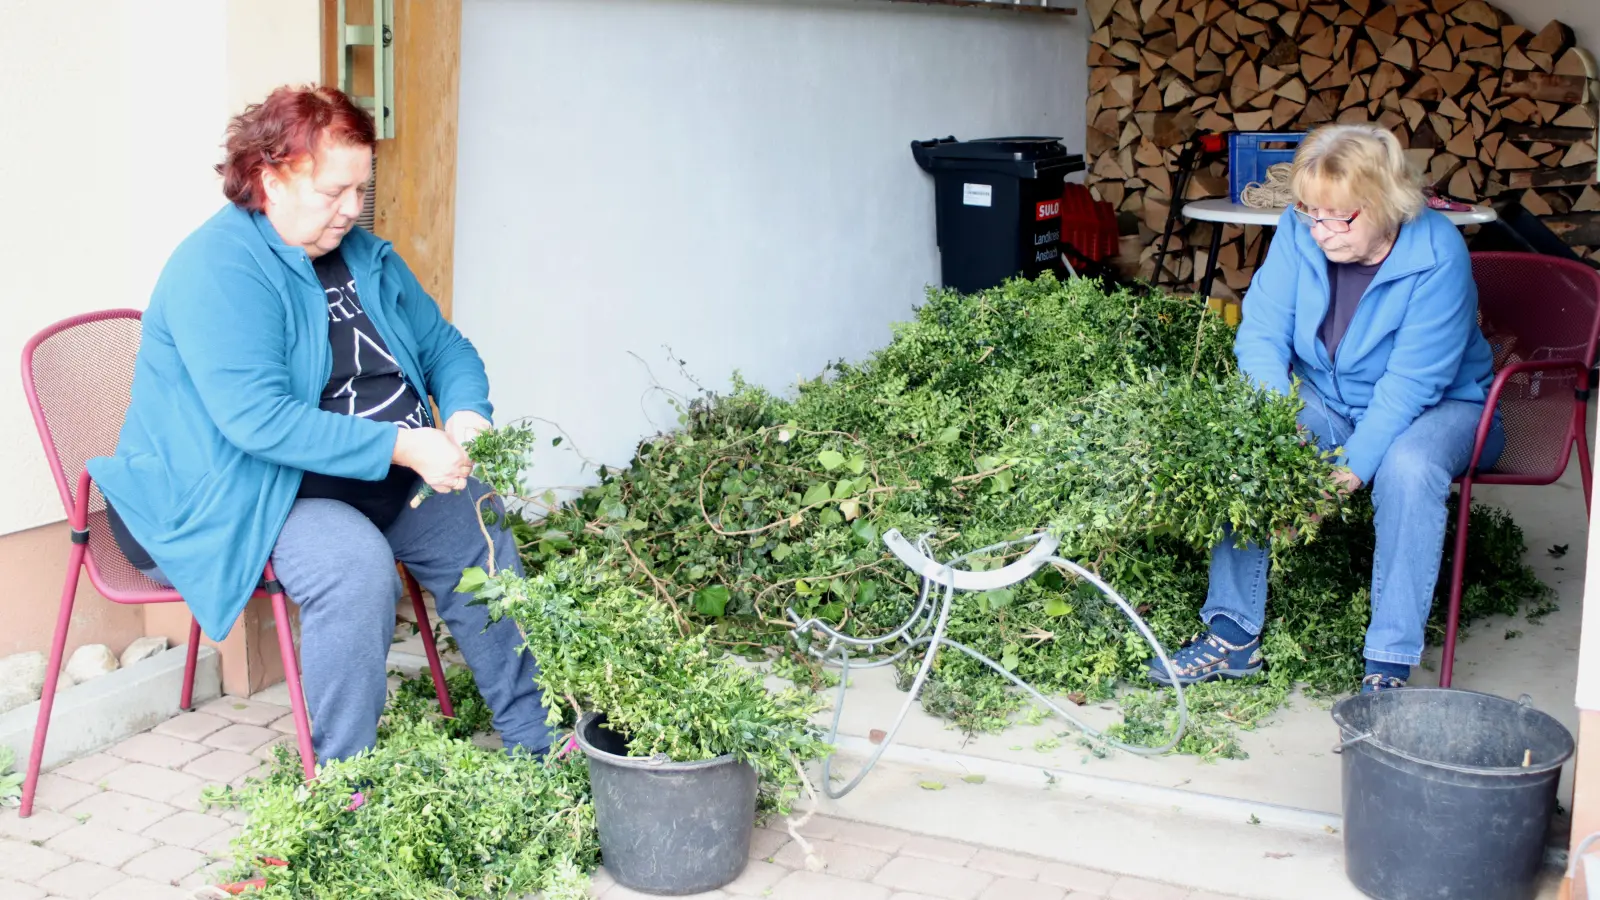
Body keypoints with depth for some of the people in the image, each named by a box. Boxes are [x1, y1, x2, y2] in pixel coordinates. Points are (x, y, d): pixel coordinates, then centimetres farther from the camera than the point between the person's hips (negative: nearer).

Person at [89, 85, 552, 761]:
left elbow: (444, 346, 12)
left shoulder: (362, 254, 7)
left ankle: (533, 740, 13)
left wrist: (466, 413, -12)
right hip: (231, 498, -9)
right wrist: (403, 447, -34)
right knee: (354, 561, -33)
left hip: (371, 481, 9)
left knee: (477, 529, 1)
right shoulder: (217, 270, -21)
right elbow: (259, 419, -31)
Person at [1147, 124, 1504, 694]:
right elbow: (1262, 331, -12)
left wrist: (1354, 466, -35)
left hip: (1438, 407, -4)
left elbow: (1412, 381, -26)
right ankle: (1235, 635, -16)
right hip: (1325, 400, 4)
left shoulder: (1436, 255, -24)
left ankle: (1390, 665, -29)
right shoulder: (1299, 232, -11)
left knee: (1408, 469, -37)